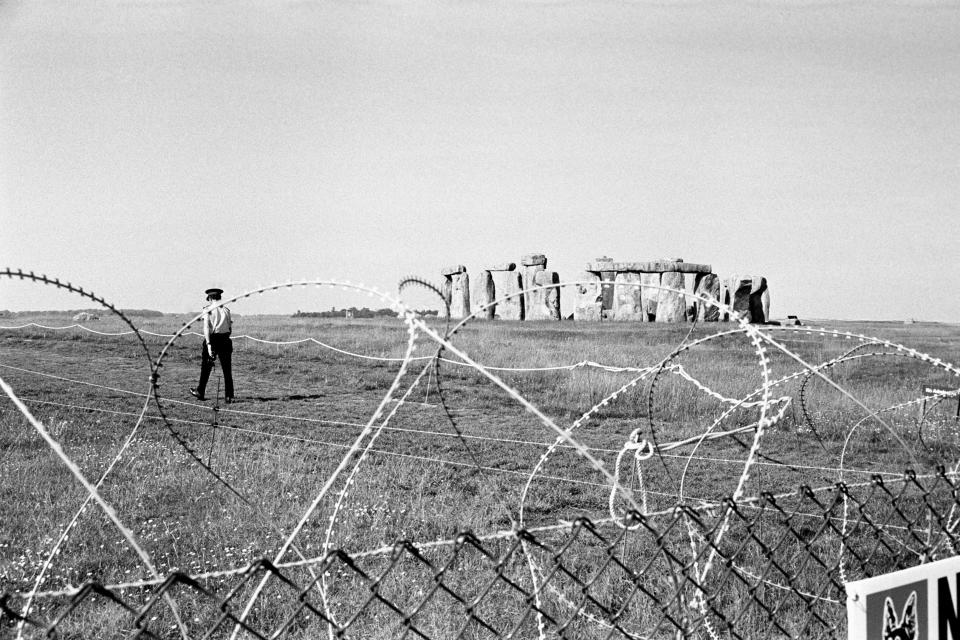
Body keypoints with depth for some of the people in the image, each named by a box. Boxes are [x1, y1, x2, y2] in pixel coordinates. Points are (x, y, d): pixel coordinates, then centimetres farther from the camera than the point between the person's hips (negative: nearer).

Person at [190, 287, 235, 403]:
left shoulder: (208, 309, -3)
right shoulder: (226, 310, 8)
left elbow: (206, 327, -14)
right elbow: (230, 328, 5)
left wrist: (208, 344, -20)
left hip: (213, 339, -3)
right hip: (225, 340, 3)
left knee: (206, 367, 11)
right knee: (227, 369, 5)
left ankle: (200, 392, 21)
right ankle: (229, 396, 1)